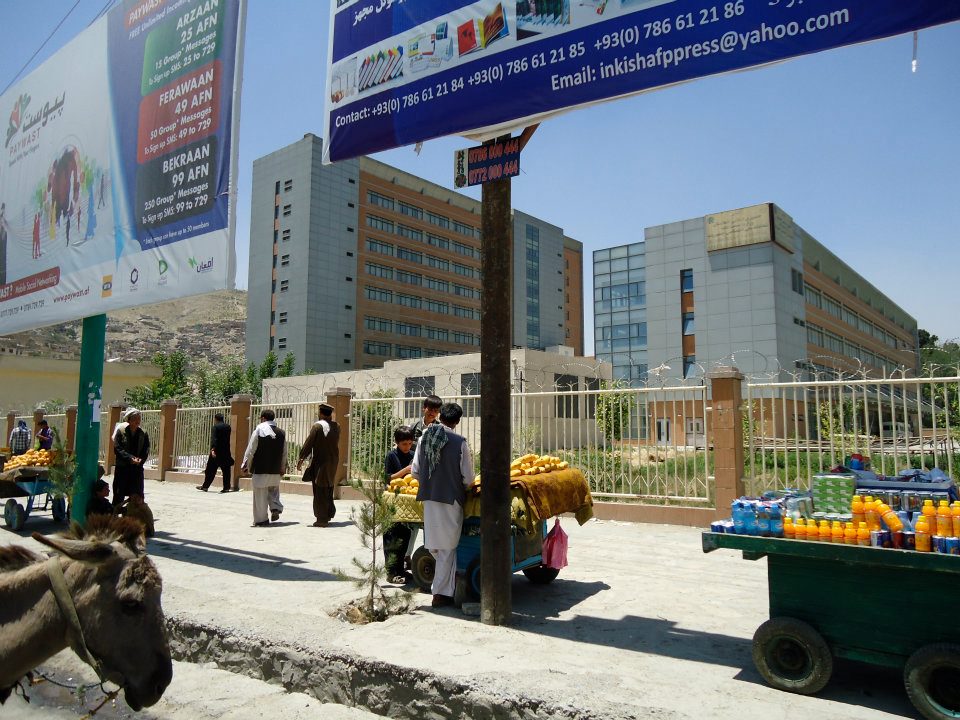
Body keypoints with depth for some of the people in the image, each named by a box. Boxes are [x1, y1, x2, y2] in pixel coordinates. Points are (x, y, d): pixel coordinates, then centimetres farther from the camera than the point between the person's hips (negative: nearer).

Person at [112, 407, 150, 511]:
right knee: (119, 494, 3)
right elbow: (117, 449, -10)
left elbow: (146, 451, 3)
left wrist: (140, 459, -17)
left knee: (138, 495, 7)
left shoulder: (143, 433, 5)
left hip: (137, 468, 3)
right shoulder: (121, 431, -3)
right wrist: (130, 458, -20)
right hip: (122, 467, -3)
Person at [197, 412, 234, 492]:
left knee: (211, 470, 4)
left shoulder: (215, 427, -9)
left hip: (216, 452, -4)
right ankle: (226, 487, 2)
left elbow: (213, 439, -22)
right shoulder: (228, 427, 8)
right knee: (226, 470, 4)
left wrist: (212, 449, -31)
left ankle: (205, 486, 11)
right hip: (226, 453, 4)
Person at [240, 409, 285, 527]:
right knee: (274, 490, 24)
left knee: (260, 495, 4)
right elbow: (284, 453, 10)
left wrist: (245, 464, 1)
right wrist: (283, 468, 20)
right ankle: (276, 508, 4)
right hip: (276, 470, 4)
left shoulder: (259, 429, -8)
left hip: (260, 469, -4)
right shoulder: (281, 433, 6)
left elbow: (251, 449, -7)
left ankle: (261, 520, 9)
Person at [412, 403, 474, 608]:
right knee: (447, 547, 6)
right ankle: (441, 593, 11)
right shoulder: (460, 442, -11)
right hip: (451, 499, -4)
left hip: (428, 498, 4)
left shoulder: (424, 437, 2)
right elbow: (468, 477, -9)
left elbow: (415, 471, 6)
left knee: (434, 546, 20)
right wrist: (462, 487, 13)